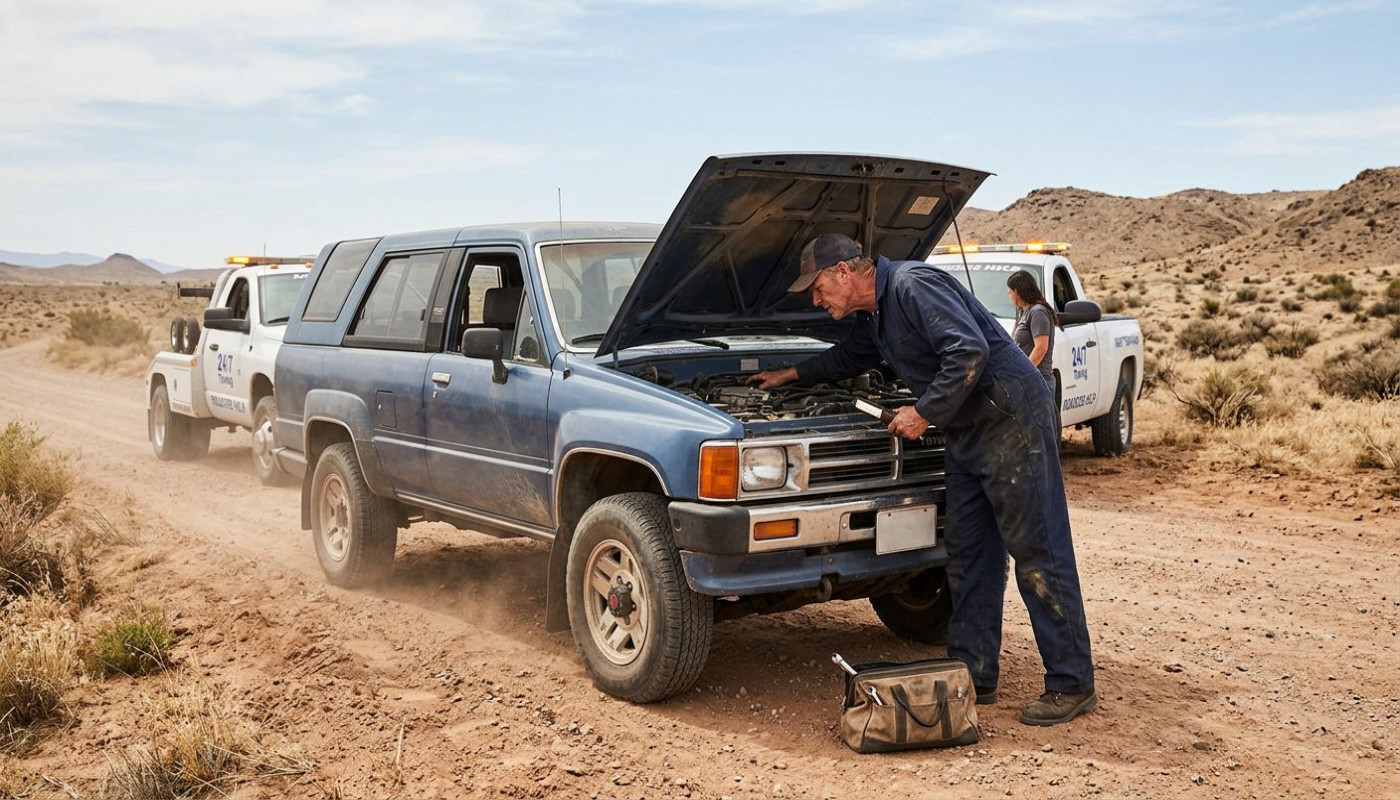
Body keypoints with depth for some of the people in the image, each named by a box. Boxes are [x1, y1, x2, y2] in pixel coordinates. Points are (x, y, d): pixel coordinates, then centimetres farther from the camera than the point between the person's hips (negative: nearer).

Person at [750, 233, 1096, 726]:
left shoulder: (913, 286, -16)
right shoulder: (873, 316, 16)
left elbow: (971, 352, -26)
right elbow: (850, 357, 38)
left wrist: (923, 413, -19)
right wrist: (792, 375, 43)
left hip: (1012, 416, -10)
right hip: (969, 432, 10)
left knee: (1037, 551, -6)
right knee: (968, 555, 10)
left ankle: (1071, 685, 1)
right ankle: (974, 675, 18)